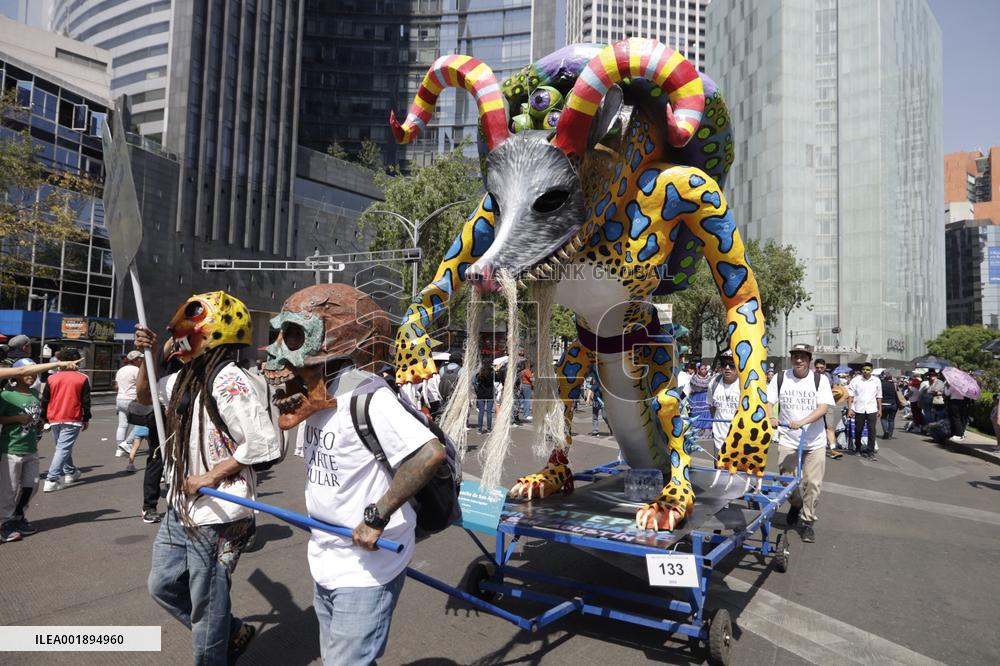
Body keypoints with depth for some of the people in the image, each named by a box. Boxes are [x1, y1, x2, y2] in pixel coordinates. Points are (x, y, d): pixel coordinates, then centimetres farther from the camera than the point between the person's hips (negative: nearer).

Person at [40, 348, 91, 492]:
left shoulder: (52, 379, 4)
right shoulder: (82, 379, -3)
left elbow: (44, 401, 7)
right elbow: (86, 401, -3)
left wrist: (44, 418, 17)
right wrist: (86, 419, 5)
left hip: (54, 420, 4)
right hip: (73, 420, -4)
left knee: (62, 447, 20)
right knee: (63, 449, -6)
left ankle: (70, 473, 34)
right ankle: (51, 480, -15)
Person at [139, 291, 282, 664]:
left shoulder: (228, 381, -23)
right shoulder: (187, 376, 5)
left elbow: (265, 444, -27)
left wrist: (210, 476, -19)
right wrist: (149, 356, 6)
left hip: (216, 518, -10)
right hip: (180, 511, 10)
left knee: (206, 605, 7)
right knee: (163, 586, 23)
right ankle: (233, 632, 39)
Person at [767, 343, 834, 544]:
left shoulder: (820, 380, -3)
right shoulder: (780, 378, 1)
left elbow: (824, 407, -12)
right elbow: (768, 401, 0)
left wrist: (802, 422, -26)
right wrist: (771, 417, -22)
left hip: (815, 442, -1)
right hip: (787, 441, 1)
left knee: (813, 483, 0)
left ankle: (808, 521, 18)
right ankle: (796, 505, 36)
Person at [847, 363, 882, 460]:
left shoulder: (876, 381, 6)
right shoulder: (855, 380, -1)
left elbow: (879, 396, 13)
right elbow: (850, 395, -3)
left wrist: (880, 409, 12)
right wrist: (849, 409, -9)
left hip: (872, 409, 1)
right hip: (859, 409, -1)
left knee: (872, 431, -5)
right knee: (858, 430, 9)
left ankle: (870, 452, 0)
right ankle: (858, 448, 28)